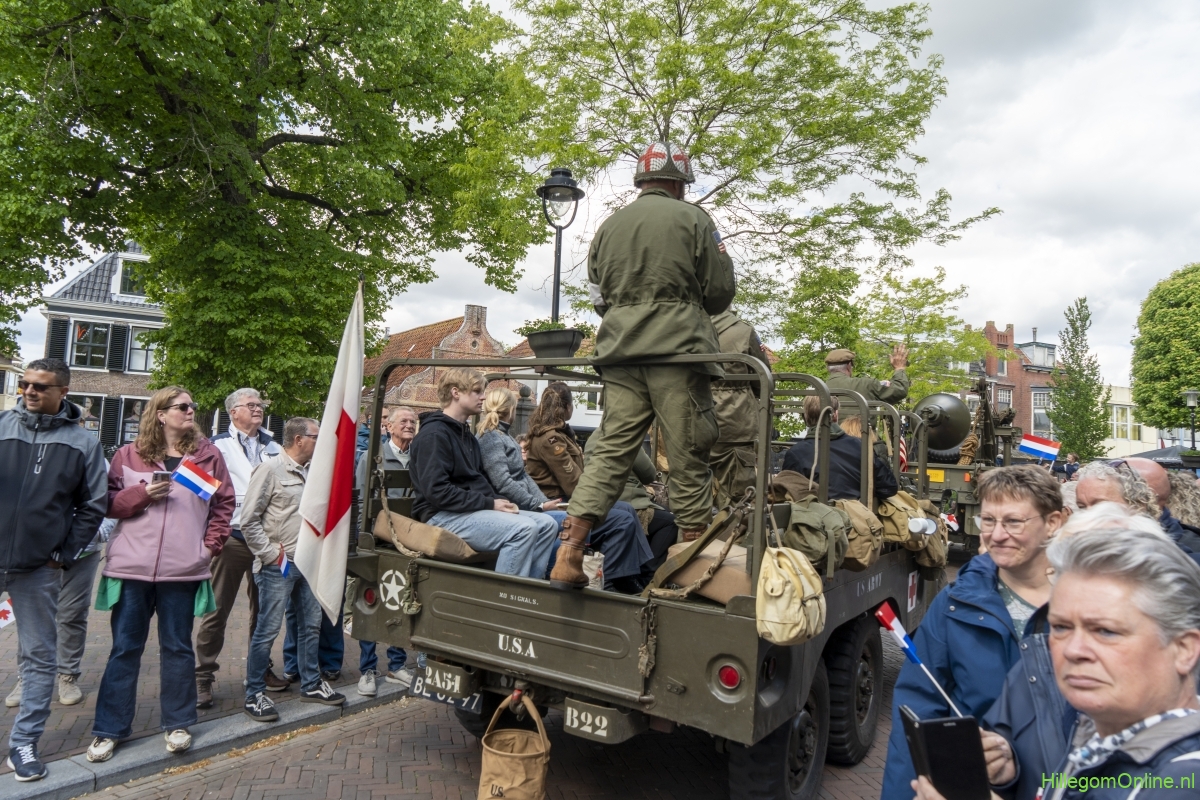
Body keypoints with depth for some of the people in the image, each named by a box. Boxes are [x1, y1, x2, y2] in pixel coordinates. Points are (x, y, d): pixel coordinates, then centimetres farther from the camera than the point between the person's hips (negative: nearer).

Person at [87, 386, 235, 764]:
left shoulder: (207, 454, 5)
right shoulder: (129, 454, 5)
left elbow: (224, 502, 7)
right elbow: (108, 503, 5)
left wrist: (211, 544, -1)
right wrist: (143, 493, -12)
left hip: (183, 569, 0)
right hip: (131, 566, 0)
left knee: (177, 647, 9)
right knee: (125, 648, 8)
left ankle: (178, 723, 23)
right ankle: (109, 729, 22)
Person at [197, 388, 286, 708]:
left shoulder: (273, 447, 13)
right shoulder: (219, 445, -1)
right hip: (233, 537, -4)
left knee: (263, 608, 14)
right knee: (218, 609, 1)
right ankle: (203, 676, 13)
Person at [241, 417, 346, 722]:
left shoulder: (310, 473, 11)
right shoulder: (270, 469, -12)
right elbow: (249, 519, -14)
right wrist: (271, 554, -13)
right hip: (278, 567, -8)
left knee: (311, 626, 14)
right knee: (268, 630, 1)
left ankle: (311, 685, 27)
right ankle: (254, 695, 15)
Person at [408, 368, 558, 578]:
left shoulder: (466, 435, 20)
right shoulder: (434, 434, -11)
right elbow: (437, 491, -21)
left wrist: (498, 501, 0)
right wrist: (489, 504, -18)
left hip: (475, 508, 10)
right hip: (444, 514, -9)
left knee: (546, 524, -2)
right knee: (524, 528, -27)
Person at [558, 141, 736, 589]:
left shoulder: (608, 227, 16)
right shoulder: (691, 219, 3)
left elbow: (598, 298, 19)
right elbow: (720, 292, 3)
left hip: (620, 352, 4)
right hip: (678, 351, -4)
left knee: (610, 452, 5)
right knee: (689, 458, 2)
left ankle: (568, 557, -1)